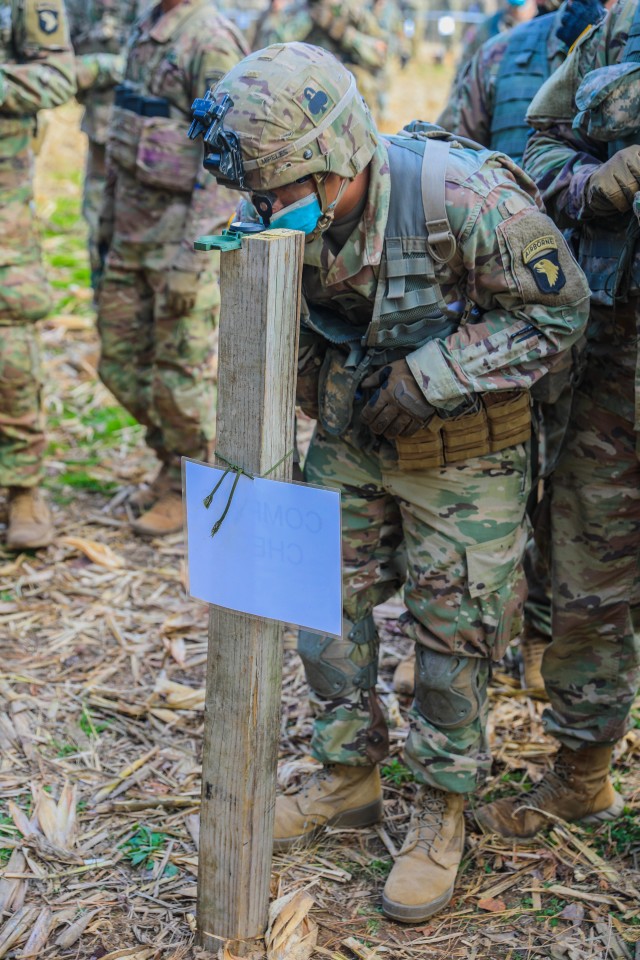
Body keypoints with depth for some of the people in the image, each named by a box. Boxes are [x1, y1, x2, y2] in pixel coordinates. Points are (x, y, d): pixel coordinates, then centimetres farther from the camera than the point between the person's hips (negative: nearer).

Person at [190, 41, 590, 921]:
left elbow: (558, 308, -20)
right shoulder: (294, 221, -10)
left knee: (452, 632, 3)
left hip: (460, 455, -5)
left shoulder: (460, 197, -29)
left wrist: (427, 378, -25)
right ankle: (349, 779, 31)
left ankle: (442, 813, 23)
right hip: (350, 443, 6)